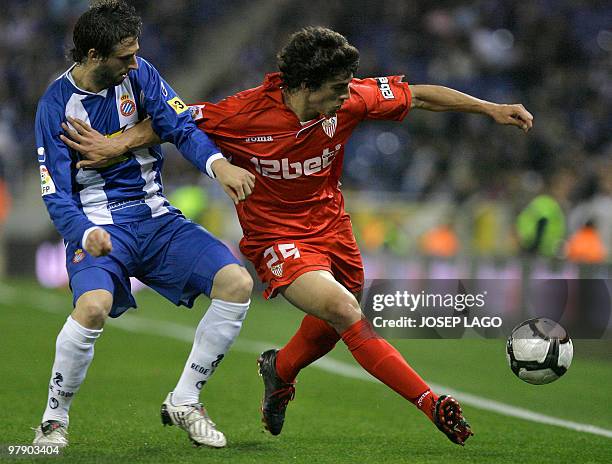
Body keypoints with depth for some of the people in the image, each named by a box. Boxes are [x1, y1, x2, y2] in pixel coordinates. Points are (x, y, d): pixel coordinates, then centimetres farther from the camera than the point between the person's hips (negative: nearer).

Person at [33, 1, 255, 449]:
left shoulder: (139, 74, 2)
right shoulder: (56, 105, -8)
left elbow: (181, 126, -7)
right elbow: (56, 196, -10)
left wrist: (219, 164, -29)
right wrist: (86, 234, -32)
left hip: (156, 218, 5)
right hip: (98, 226, -5)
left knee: (237, 282, -15)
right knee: (93, 306, -35)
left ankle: (183, 403, 1)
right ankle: (54, 421, -11)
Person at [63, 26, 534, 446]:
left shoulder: (350, 99, -15)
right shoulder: (247, 113, -24)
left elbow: (419, 95, -3)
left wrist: (492, 108, -3)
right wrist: (117, 144, -20)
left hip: (330, 225, 5)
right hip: (276, 236, -5)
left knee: (332, 327, 20)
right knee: (345, 311, -25)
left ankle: (280, 369, 54)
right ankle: (431, 403, -22)